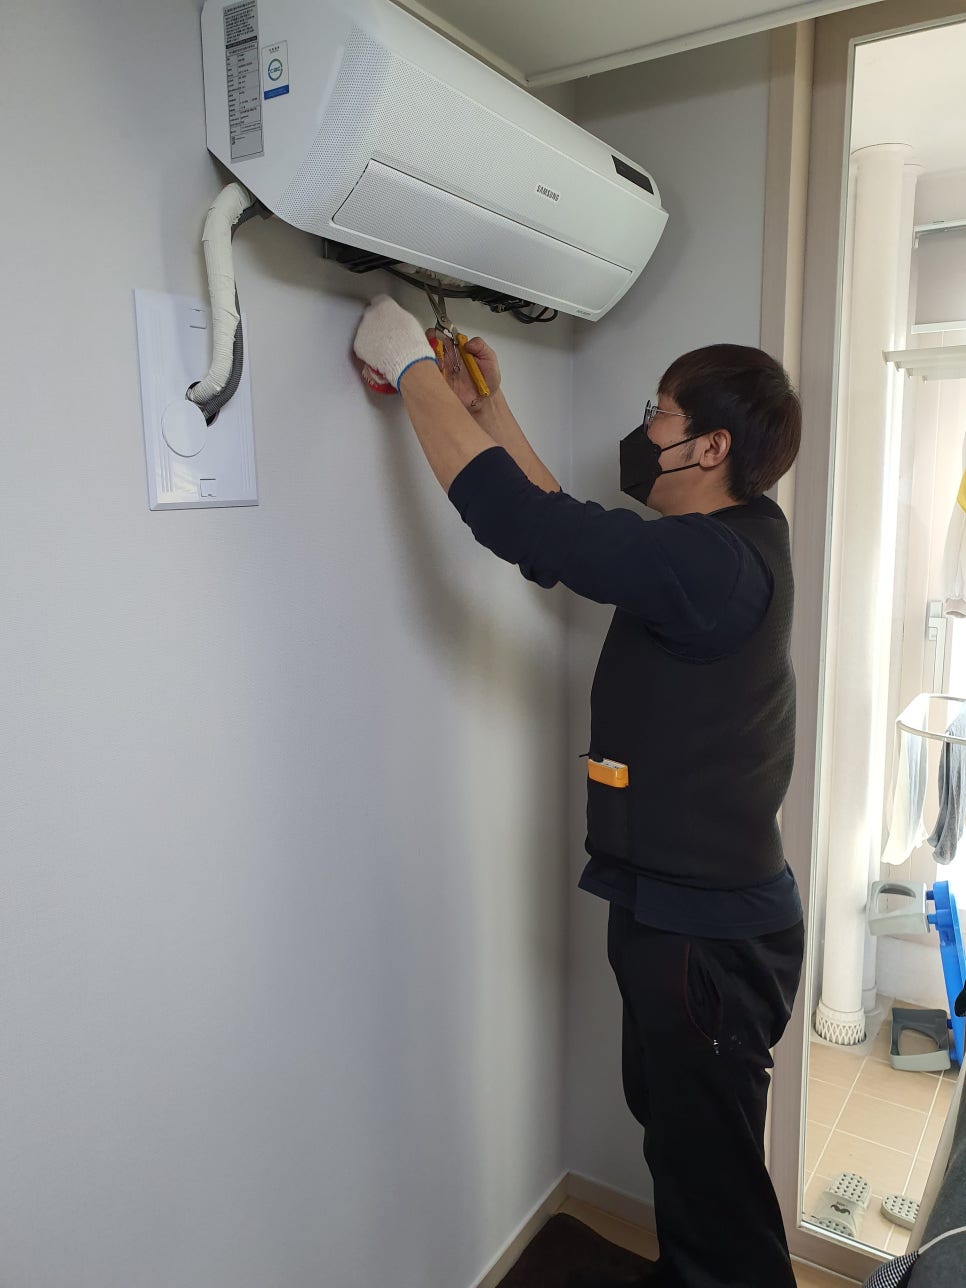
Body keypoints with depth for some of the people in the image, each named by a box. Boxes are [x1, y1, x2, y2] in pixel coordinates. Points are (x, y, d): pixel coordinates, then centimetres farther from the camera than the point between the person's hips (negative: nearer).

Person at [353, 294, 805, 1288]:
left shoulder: (712, 561, -26)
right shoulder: (724, 546, 4)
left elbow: (521, 521, -31)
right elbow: (569, 534, 15)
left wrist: (412, 365, -17)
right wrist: (492, 410, 16)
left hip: (707, 932, -10)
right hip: (678, 907, 10)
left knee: (710, 1170, 11)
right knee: (672, 1124, 29)